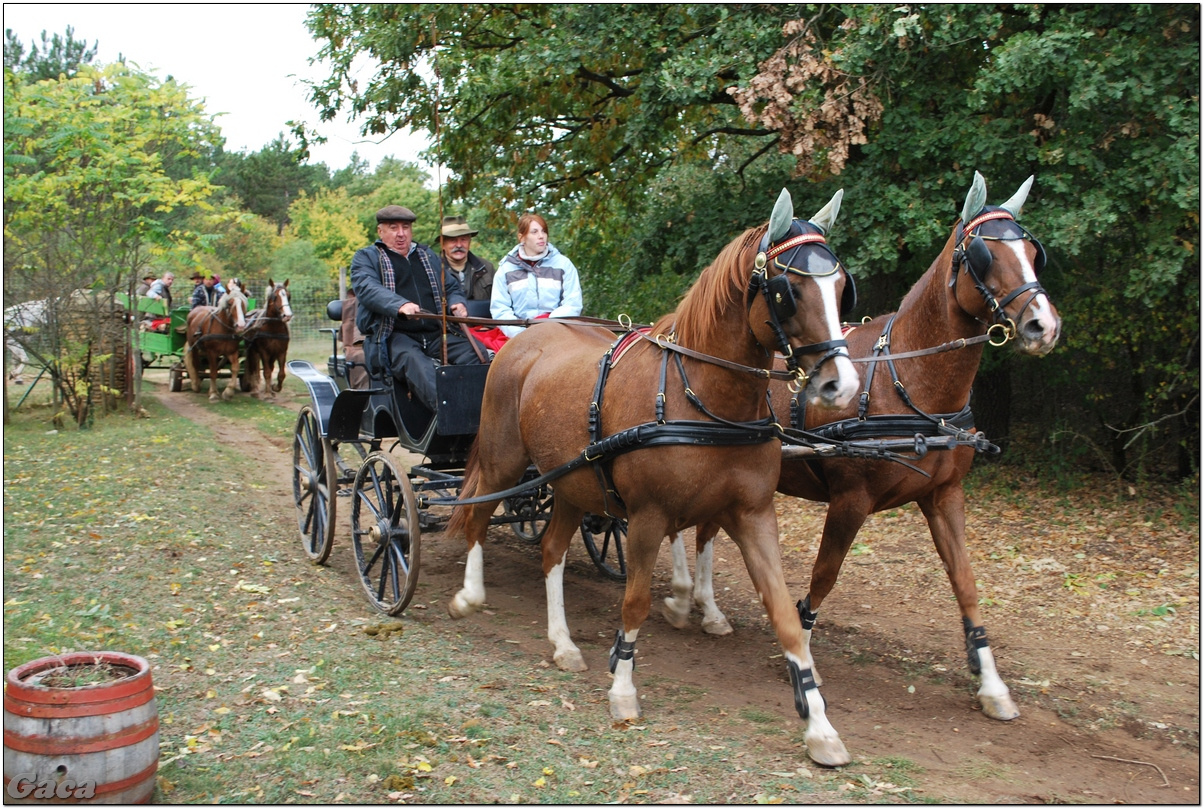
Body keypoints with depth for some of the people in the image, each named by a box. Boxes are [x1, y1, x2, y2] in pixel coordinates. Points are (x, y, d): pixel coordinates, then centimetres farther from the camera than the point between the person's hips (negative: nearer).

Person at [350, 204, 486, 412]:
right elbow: (367, 288, -9)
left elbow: (451, 286, 29)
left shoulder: (428, 255, 28)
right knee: (412, 360, -38)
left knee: (473, 352, -24)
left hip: (435, 335, 5)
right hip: (392, 335, -5)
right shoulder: (366, 257, 11)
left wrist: (457, 302, 0)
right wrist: (400, 305, -30)